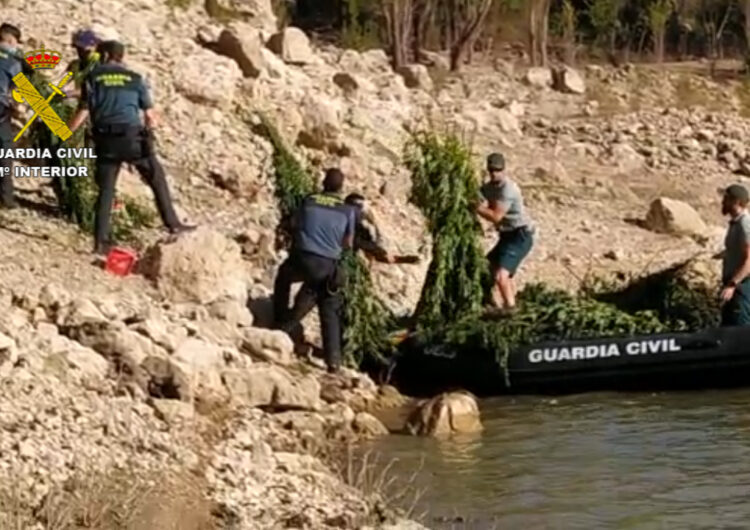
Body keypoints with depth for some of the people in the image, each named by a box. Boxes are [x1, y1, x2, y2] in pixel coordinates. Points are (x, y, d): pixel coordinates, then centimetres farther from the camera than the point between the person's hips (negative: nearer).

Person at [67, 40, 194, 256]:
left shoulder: (93, 78, 6)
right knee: (157, 179, 14)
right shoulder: (134, 78, 10)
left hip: (105, 141, 1)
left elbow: (83, 112, -1)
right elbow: (150, 115, 8)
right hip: (132, 137, -1)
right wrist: (150, 128, 29)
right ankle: (172, 224, 11)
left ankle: (101, 242, 3)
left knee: (105, 190, 7)